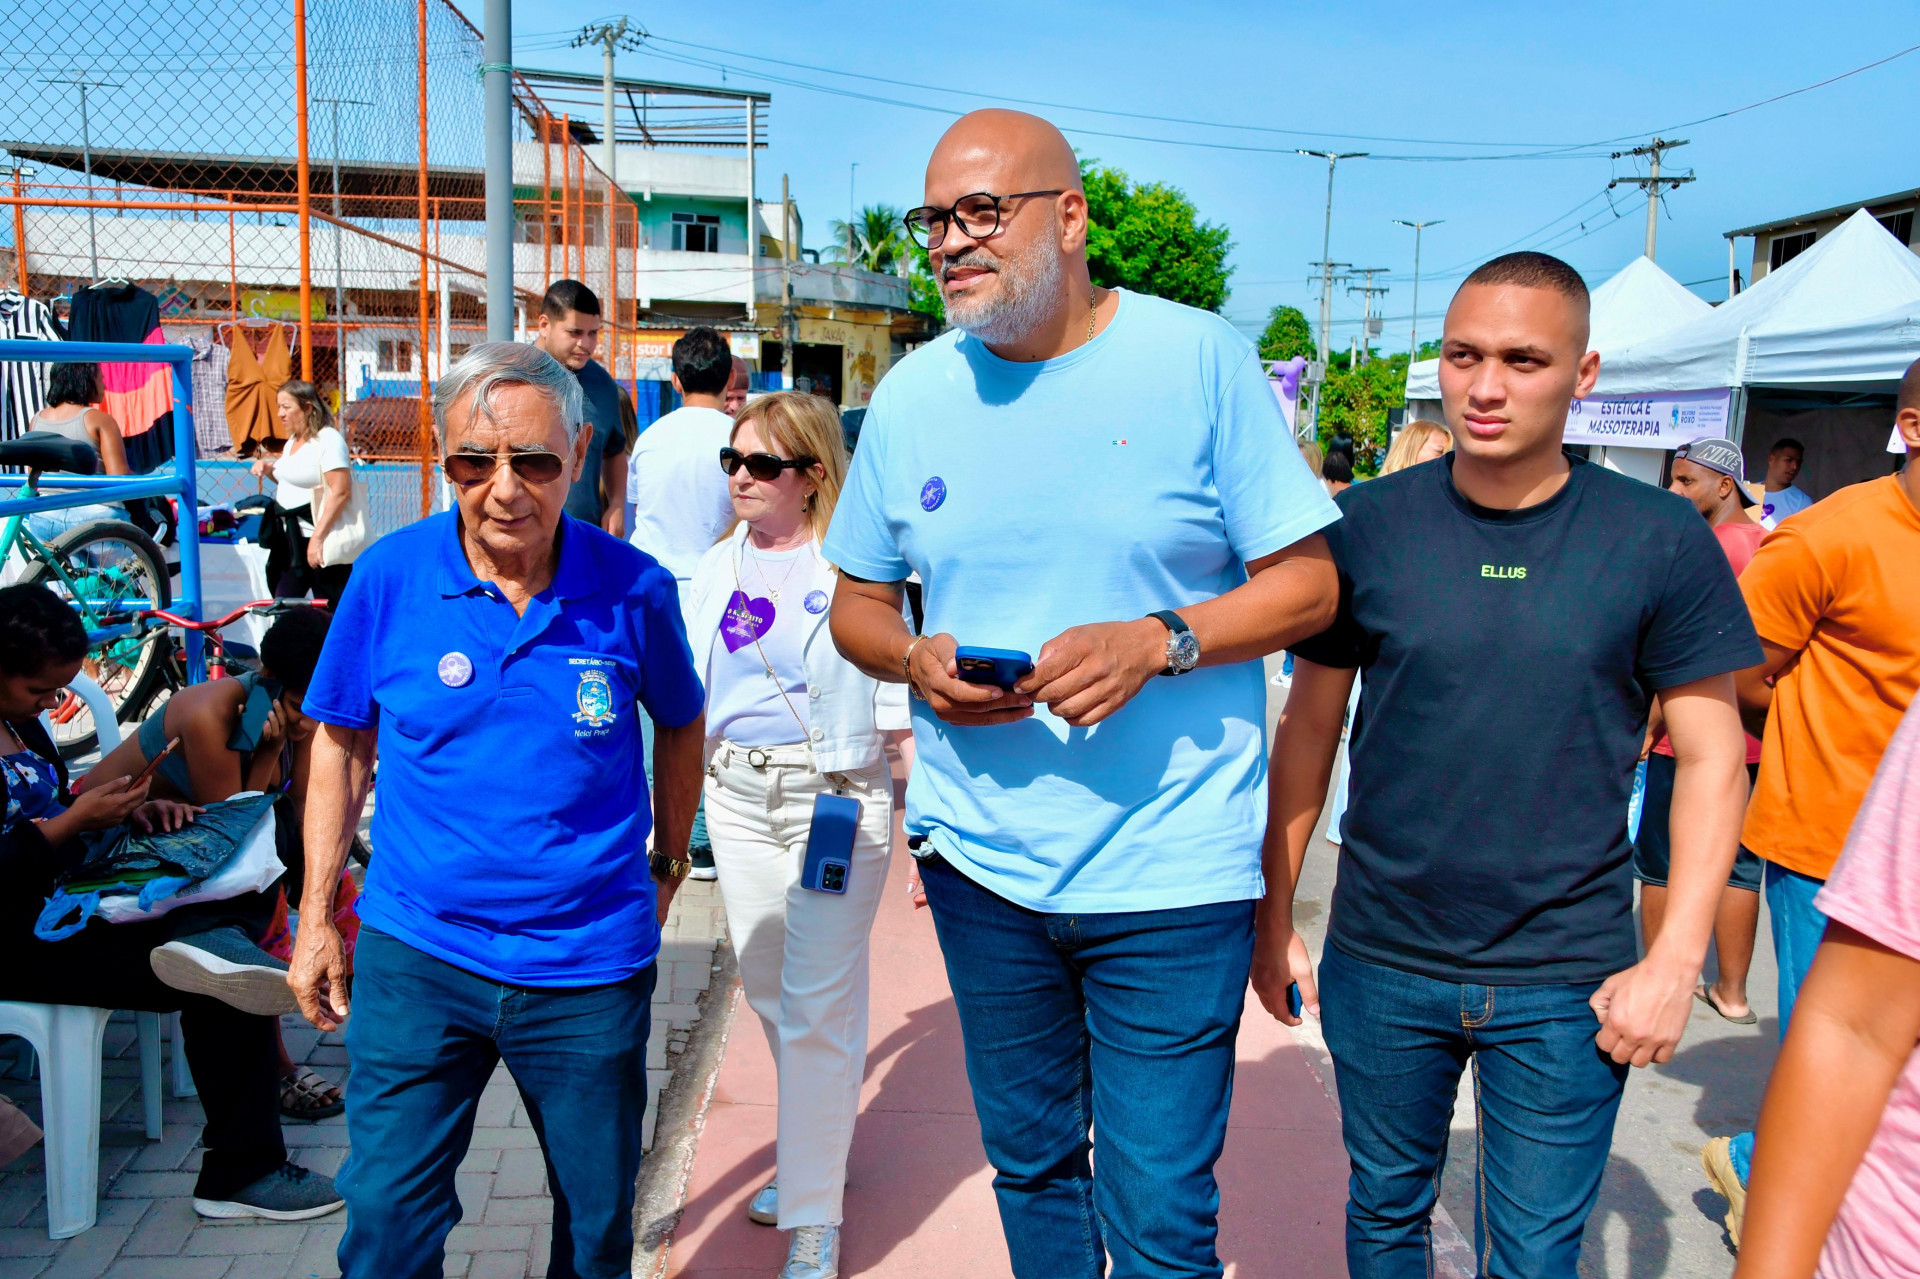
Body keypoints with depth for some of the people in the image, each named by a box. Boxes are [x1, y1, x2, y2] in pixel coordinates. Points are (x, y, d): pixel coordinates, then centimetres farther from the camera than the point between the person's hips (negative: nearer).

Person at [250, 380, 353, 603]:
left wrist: (318, 537, -25)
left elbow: (341, 492, -22)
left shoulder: (328, 440, -14)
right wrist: (270, 469, 7)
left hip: (322, 541, -10)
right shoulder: (293, 441, 15)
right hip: (292, 539, 10)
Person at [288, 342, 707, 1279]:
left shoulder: (633, 589, -9)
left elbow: (680, 726, 9)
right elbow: (342, 744, 4)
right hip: (415, 952, 0)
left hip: (590, 963, 0)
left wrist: (667, 864, 14)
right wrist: (316, 917, 5)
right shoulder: (390, 576, -7)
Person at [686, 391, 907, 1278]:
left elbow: (894, 702, -6)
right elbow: (692, 694, 16)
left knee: (817, 1008, -3)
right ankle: (814, 1149, 37)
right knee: (767, 991, 15)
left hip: (837, 796, -6)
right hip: (737, 797, 6)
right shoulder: (716, 567, 10)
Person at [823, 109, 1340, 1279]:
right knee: (1030, 1164, 20)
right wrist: (914, 660, -10)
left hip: (1168, 867, -3)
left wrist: (1156, 641, -21)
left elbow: (1308, 581, -5)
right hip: (981, 858, 4)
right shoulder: (912, 393, 4)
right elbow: (858, 602, 12)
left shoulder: (1199, 360, -7)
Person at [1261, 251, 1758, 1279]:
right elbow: (1309, 727, 3)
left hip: (1569, 984, -1)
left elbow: (1711, 757, -2)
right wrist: (1274, 916, 3)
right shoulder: (1369, 524, -5)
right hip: (1380, 963, 2)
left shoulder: (1660, 540, -8)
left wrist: (1675, 961, -8)